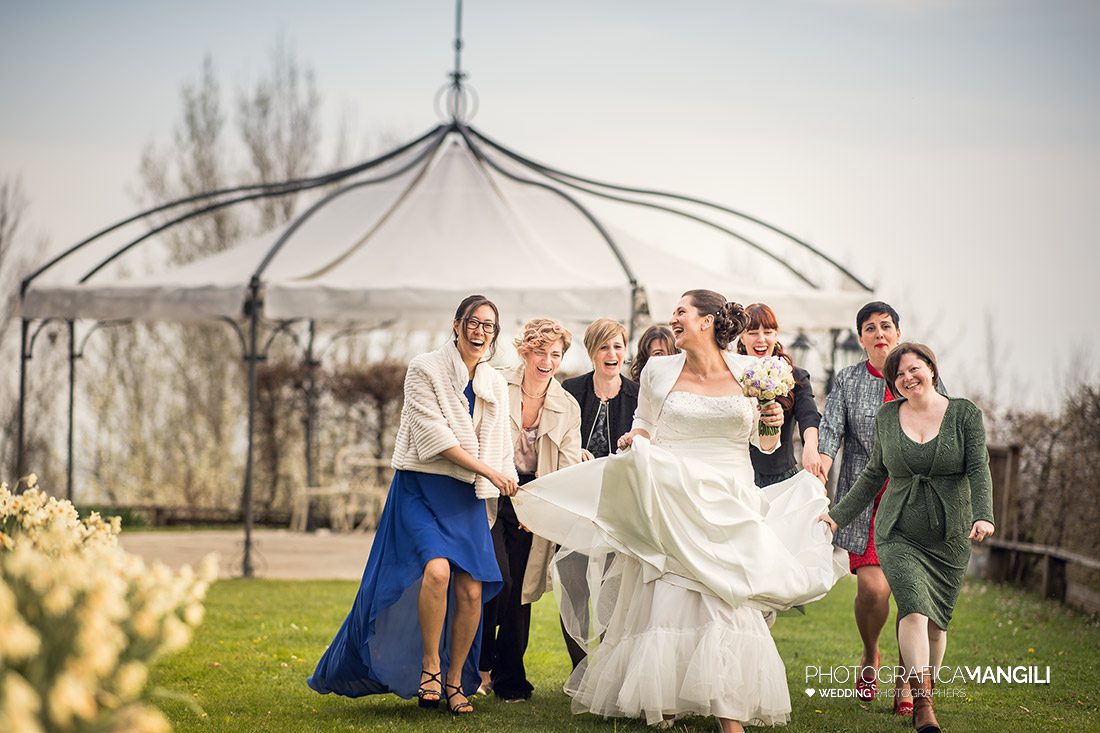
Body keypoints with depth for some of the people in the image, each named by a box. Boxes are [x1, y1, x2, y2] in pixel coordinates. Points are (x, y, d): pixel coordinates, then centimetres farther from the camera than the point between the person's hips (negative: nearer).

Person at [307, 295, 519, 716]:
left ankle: (454, 682, 10)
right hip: (423, 489, -5)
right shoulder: (424, 370, -4)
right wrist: (487, 470, -16)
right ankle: (430, 665, -11)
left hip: (468, 497, 5)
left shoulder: (496, 385, 13)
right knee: (437, 568, -27)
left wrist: (518, 498, 9)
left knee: (471, 589, -5)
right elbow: (435, 435, -13)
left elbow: (500, 445, 20)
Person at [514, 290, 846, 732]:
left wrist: (773, 425, -9)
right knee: (665, 599, -6)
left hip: (729, 507, 0)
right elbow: (644, 423, 19)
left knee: (728, 602, -6)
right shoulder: (659, 371, 5)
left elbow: (764, 444, 13)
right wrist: (636, 438, -3)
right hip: (671, 503, 0)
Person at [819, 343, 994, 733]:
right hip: (898, 535, 0)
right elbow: (874, 474, 17)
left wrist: (982, 515, -24)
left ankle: (924, 696, 22)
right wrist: (838, 515, 16)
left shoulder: (964, 414, 0)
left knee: (936, 622, 4)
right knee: (915, 609, -20)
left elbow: (979, 470, -8)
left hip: (949, 538, 0)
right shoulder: (887, 416, 7)